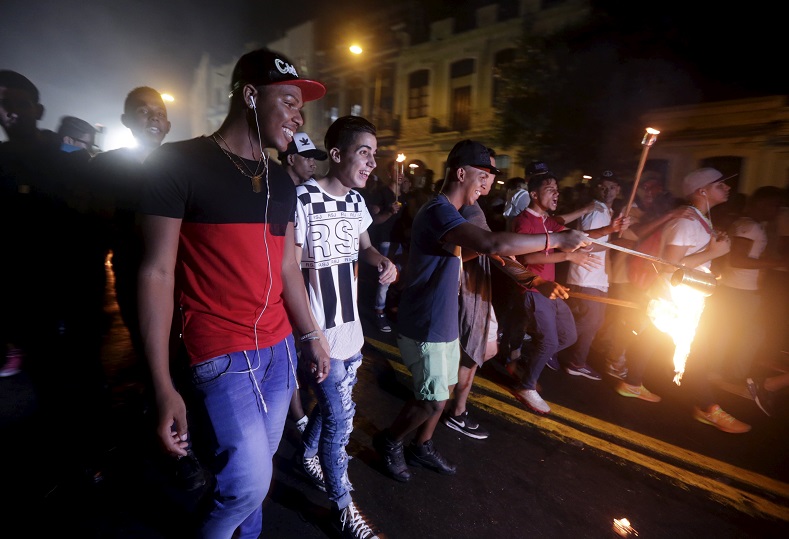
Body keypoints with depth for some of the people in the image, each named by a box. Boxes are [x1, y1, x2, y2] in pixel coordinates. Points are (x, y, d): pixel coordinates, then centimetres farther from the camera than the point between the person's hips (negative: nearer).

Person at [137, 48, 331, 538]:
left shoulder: (281, 182, 11)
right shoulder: (178, 163, -8)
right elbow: (157, 273, -10)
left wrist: (312, 336, 13)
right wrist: (164, 387, -13)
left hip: (279, 346, 6)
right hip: (222, 353, -6)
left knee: (261, 464, 15)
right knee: (249, 480, -4)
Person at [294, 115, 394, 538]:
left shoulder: (356, 200, 5)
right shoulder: (303, 199, -19)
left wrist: (383, 261, -3)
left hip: (351, 325, 8)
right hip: (319, 330, -7)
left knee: (333, 405, 22)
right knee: (340, 416, 2)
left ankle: (308, 455, 51)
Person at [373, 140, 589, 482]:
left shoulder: (447, 212, 12)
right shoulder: (438, 211, -23)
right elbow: (495, 244, -37)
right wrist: (557, 239, -26)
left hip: (443, 324, 10)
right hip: (425, 328, -10)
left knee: (441, 391, 18)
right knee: (433, 401, 2)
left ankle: (421, 448, 38)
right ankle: (389, 441, 27)